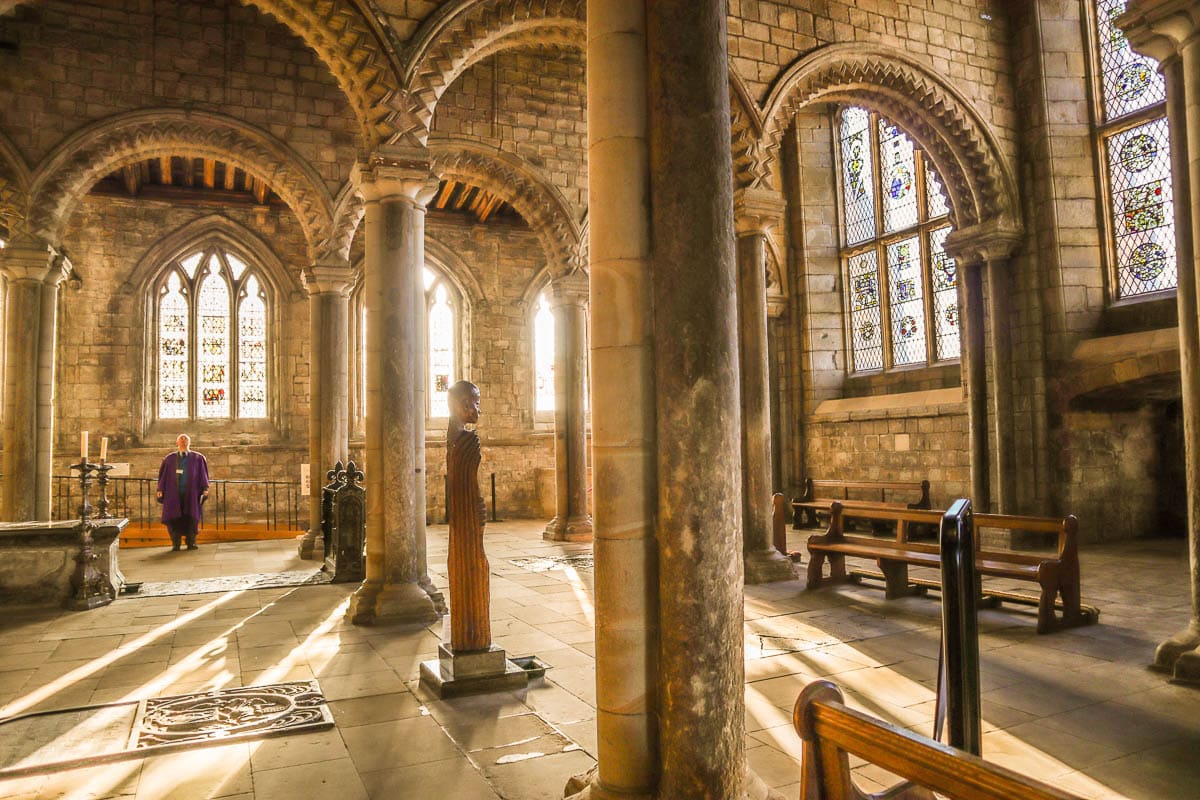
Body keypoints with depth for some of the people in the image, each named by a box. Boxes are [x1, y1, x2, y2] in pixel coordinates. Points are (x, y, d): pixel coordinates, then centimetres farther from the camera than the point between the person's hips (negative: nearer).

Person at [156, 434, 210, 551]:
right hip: (174, 493, 1)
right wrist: (160, 489, 1)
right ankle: (176, 544, 5)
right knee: (174, 518, -1)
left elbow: (203, 474, 5)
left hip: (191, 493, -1)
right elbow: (163, 475, 10)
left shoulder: (197, 458, 9)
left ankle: (191, 543, 6)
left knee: (191, 518, 0)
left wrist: (205, 488, -5)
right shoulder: (170, 459, 12)